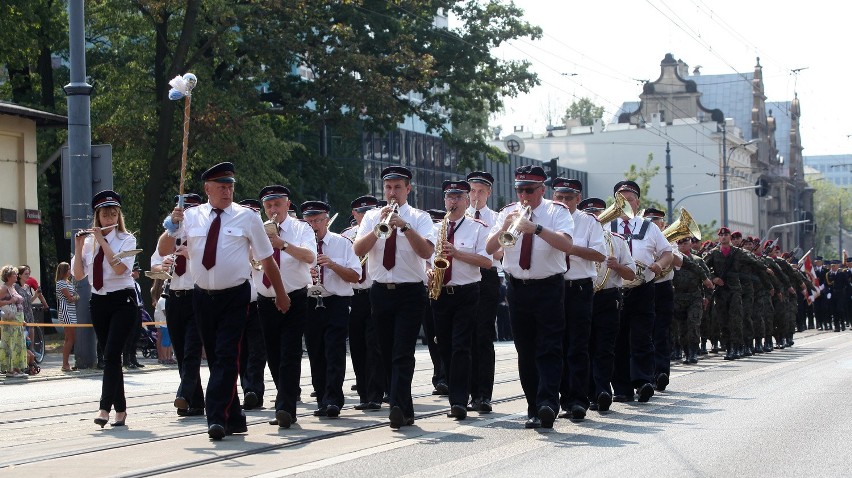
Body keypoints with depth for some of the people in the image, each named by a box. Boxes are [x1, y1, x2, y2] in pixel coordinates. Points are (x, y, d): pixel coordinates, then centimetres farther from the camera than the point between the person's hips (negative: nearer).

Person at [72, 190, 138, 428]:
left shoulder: (127, 239, -2)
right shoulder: (89, 242, 8)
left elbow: (120, 268, -19)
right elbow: (78, 275, 2)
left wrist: (102, 241, -16)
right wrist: (78, 247, -8)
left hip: (122, 301, -5)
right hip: (98, 302, 5)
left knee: (111, 354, -16)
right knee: (110, 356, 7)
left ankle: (105, 408, -20)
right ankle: (120, 410, 12)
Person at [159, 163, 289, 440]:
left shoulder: (247, 217, -1)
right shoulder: (191, 217, 4)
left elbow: (267, 259, 5)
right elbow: (163, 251, 1)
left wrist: (280, 294, 11)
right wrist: (172, 228, -18)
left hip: (235, 296, -3)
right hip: (203, 297, 3)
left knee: (227, 356, -14)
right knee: (214, 358, 9)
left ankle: (217, 419, -17)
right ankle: (234, 418, 20)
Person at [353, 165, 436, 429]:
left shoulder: (419, 218, 2)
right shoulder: (372, 216, 9)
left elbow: (426, 251, -15)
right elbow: (358, 249, -5)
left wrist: (405, 226, -25)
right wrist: (380, 228, -18)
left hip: (410, 292, -4)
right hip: (381, 291, 4)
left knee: (403, 353, -14)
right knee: (387, 354, 7)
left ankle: (398, 407, -22)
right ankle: (404, 410, 16)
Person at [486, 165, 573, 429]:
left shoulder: (557, 212, -1)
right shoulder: (508, 212, 9)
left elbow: (566, 244, -18)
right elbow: (489, 249, 1)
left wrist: (537, 228, -29)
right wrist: (505, 228, -16)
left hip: (549, 288, -4)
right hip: (518, 288, 4)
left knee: (549, 349, -11)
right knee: (525, 352, 5)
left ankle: (548, 402, -21)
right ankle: (533, 409, 10)